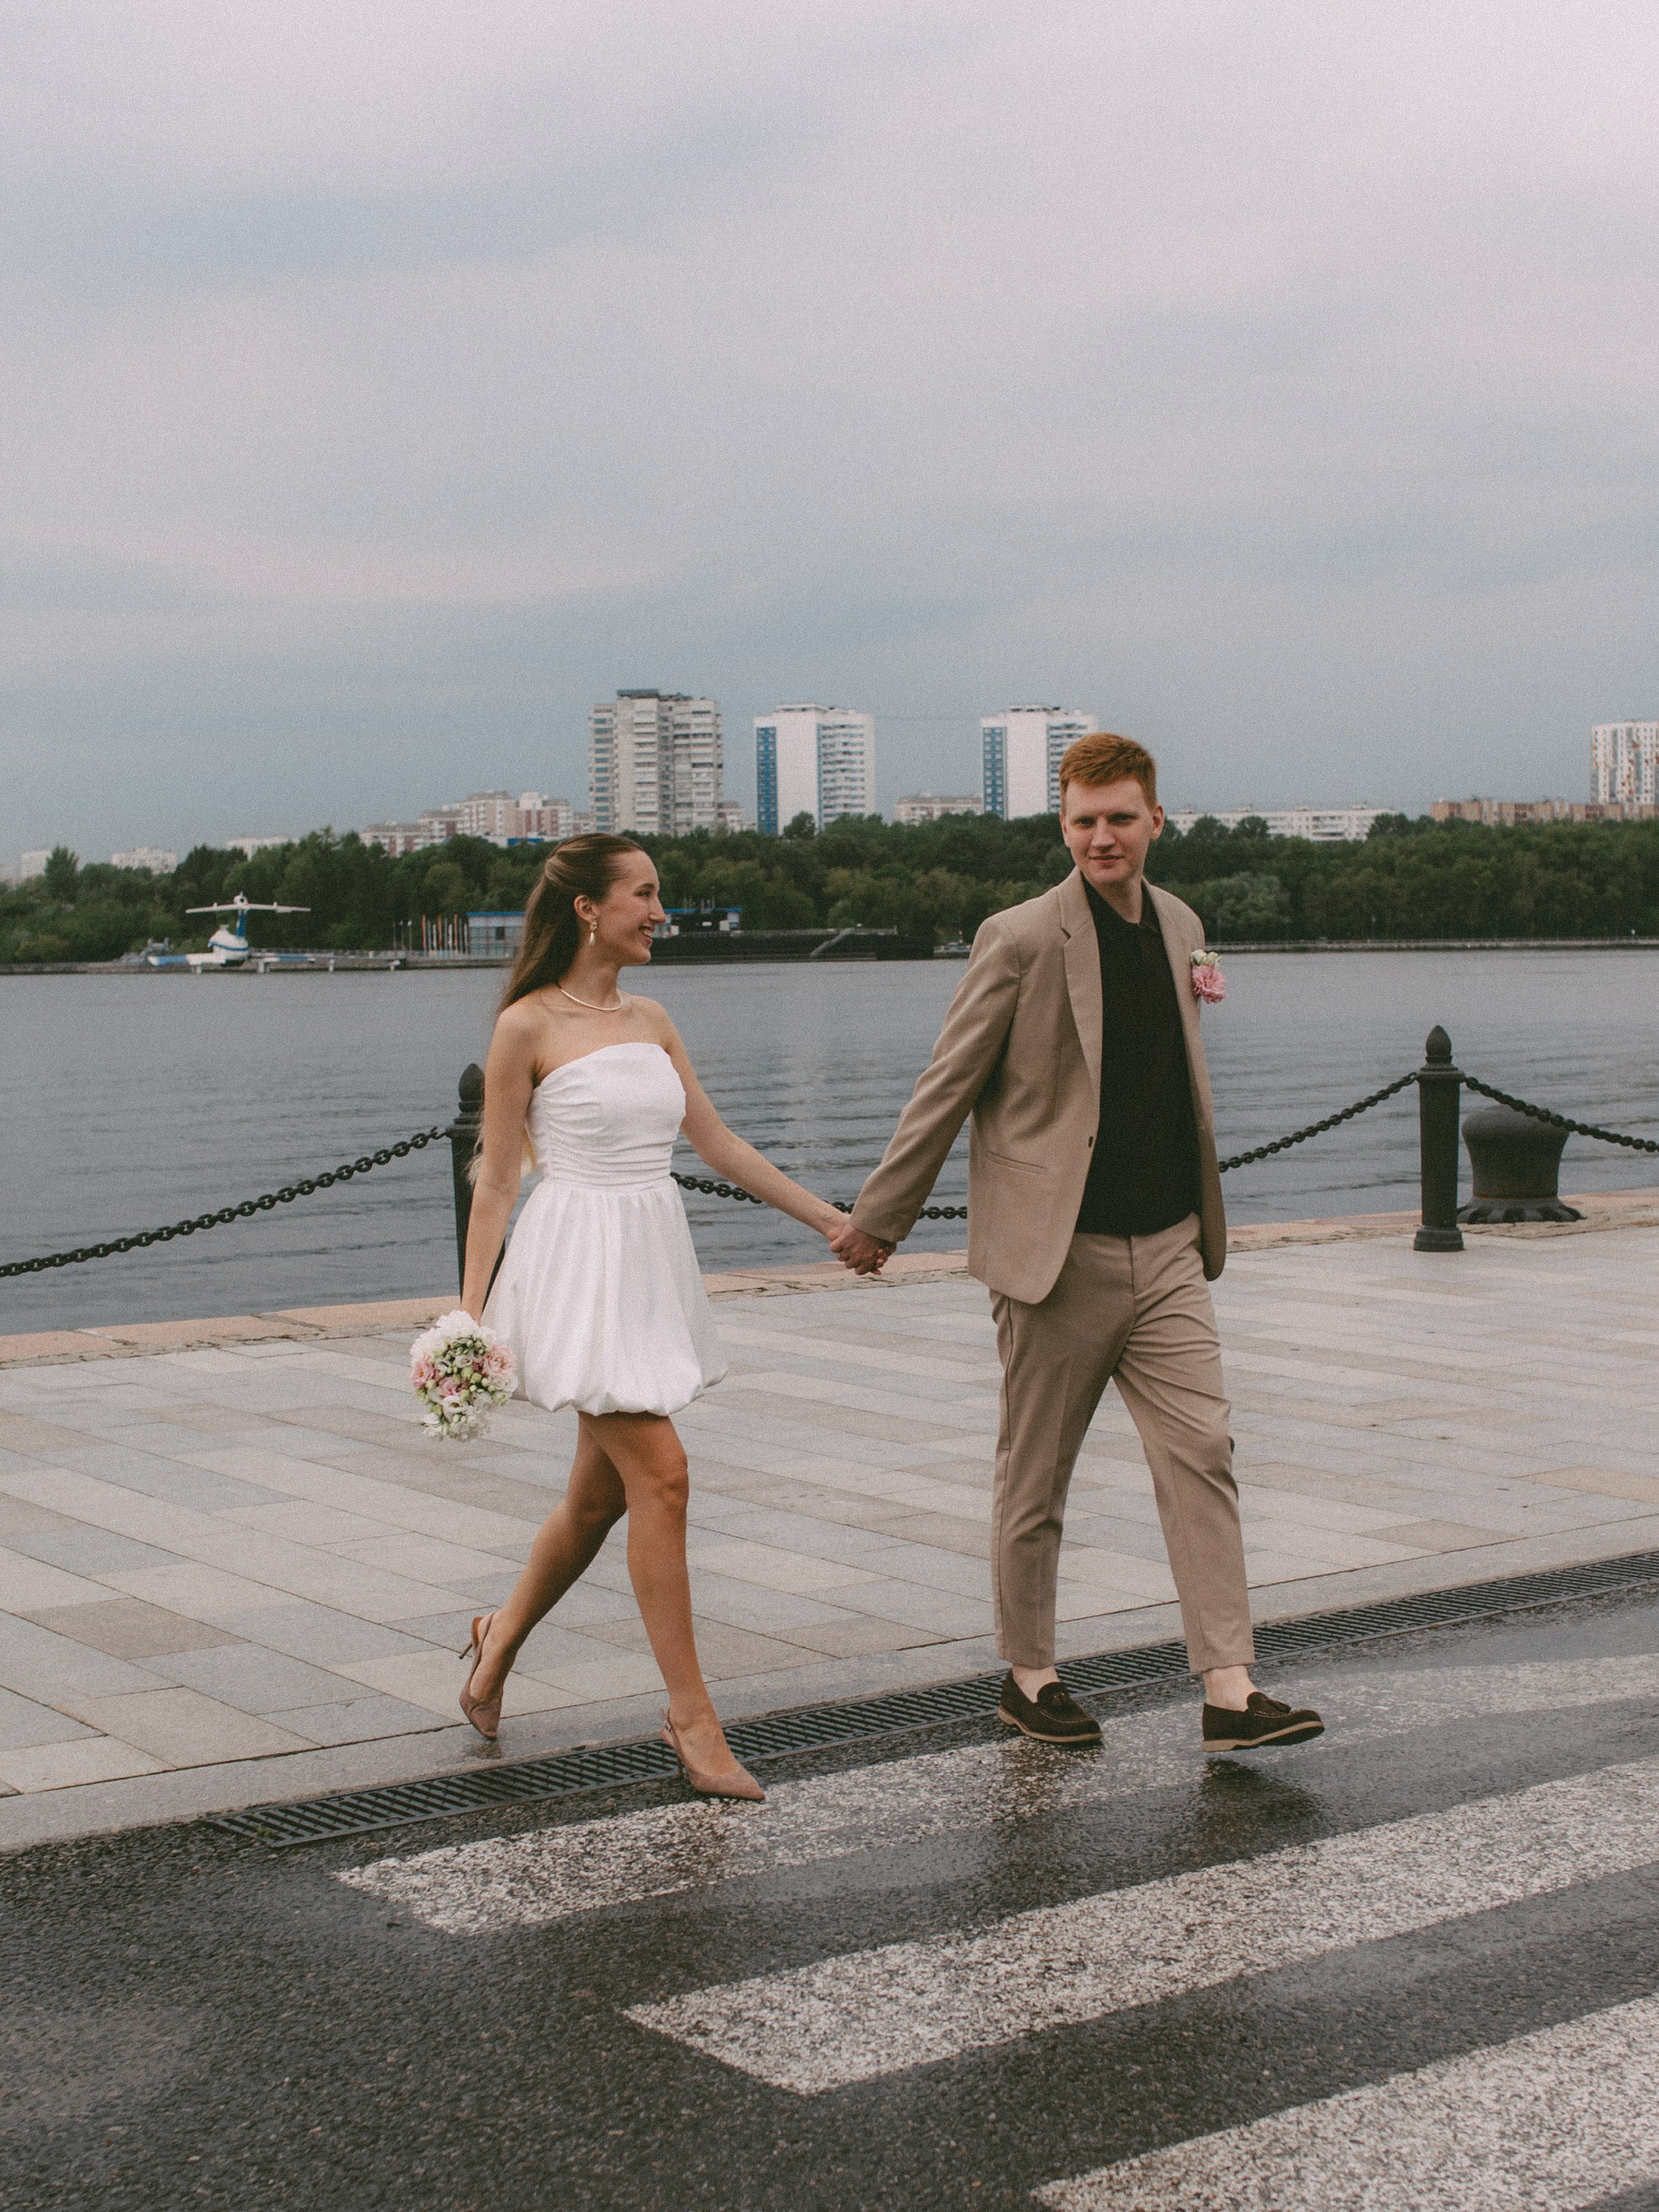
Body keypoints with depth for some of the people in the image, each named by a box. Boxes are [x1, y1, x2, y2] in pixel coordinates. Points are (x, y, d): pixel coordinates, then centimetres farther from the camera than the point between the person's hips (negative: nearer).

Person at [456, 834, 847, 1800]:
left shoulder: (650, 1020, 12)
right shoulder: (528, 1026, -7)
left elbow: (720, 1143, 15)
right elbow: (497, 1178, -5)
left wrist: (830, 1218, 13)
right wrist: (470, 1311, -9)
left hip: (653, 1266, 7)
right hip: (580, 1266, -7)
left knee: (602, 1493, 12)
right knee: (662, 1476, -12)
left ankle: (503, 1638, 37)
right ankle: (693, 1717, -5)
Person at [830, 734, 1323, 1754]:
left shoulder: (1181, 926, 9)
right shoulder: (1022, 939, -10)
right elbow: (947, 1089, -5)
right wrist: (879, 1219, -1)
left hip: (1166, 1250, 5)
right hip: (1059, 1253, -5)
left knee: (1203, 1452, -4)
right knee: (1034, 1478, 7)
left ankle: (1230, 1690, -2)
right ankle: (1028, 1676, 22)